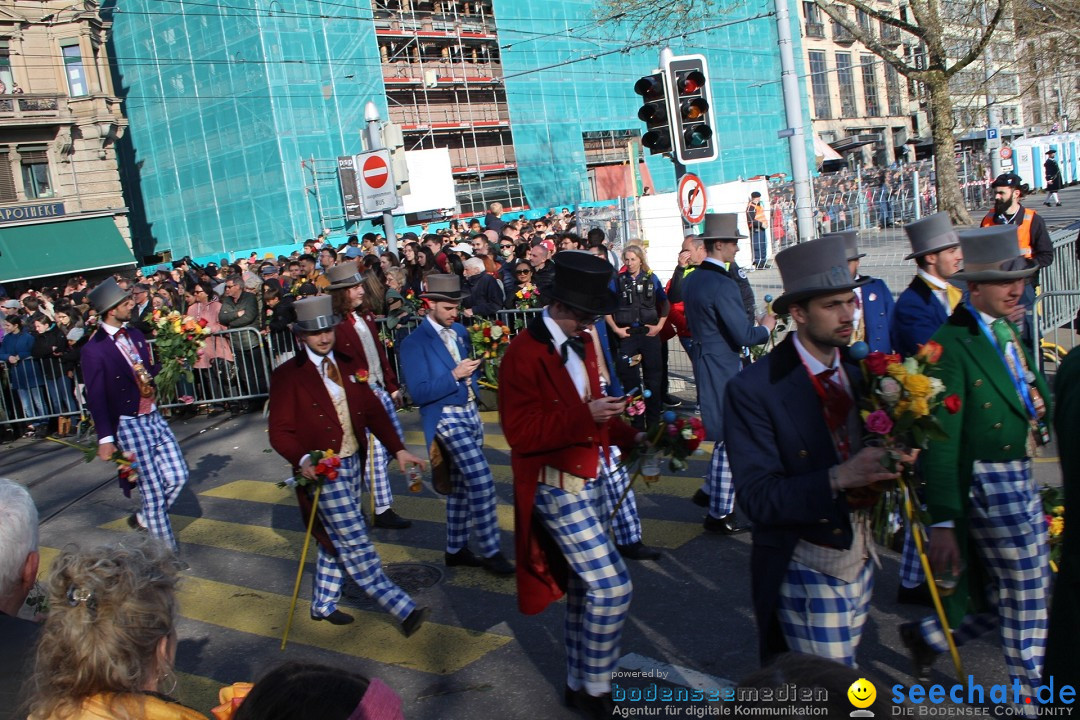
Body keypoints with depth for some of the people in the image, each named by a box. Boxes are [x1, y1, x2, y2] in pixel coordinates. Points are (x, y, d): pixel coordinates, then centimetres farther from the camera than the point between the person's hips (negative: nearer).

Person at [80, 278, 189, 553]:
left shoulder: (135, 335, 6)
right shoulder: (94, 349, -14)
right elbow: (96, 397, -14)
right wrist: (105, 438, -17)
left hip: (153, 417, 7)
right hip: (128, 425, -7)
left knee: (177, 476, 7)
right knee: (153, 490, -1)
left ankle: (145, 518, 33)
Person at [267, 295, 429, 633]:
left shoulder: (346, 365, 9)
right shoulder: (287, 376, -9)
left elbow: (373, 410, 7)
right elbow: (280, 432, -11)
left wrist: (398, 449, -3)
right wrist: (303, 460, -30)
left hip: (353, 463, 7)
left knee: (336, 539, 17)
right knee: (355, 544, -5)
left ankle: (323, 604, 35)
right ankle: (403, 610, -2)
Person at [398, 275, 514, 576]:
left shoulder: (459, 331, 9)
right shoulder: (414, 343, -12)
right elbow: (418, 393, -17)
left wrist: (475, 367, -1)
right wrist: (454, 376, -23)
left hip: (470, 414, 8)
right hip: (447, 419, -8)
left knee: (461, 484, 15)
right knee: (482, 481, -14)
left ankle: (455, 550, 28)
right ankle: (490, 551, -2)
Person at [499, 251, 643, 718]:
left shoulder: (581, 343, 8)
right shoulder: (525, 354, -19)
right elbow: (521, 432, -23)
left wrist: (629, 436, 4)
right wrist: (584, 416, -30)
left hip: (586, 482, 9)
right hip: (558, 490, -9)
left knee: (584, 587, 19)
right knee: (612, 588, -10)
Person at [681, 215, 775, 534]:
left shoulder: (691, 279, 8)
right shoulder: (723, 284, -22)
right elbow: (744, 335, -23)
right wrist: (765, 327, -3)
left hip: (704, 361, 9)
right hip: (723, 368, -9)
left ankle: (711, 489, 30)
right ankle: (719, 513, 10)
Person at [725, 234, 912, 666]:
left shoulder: (859, 374, 3)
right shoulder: (753, 391, -17)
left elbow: (863, 455, 10)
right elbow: (756, 497, -22)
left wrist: (890, 464, -12)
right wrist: (838, 478, -31)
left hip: (861, 562, 6)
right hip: (808, 575, -6)